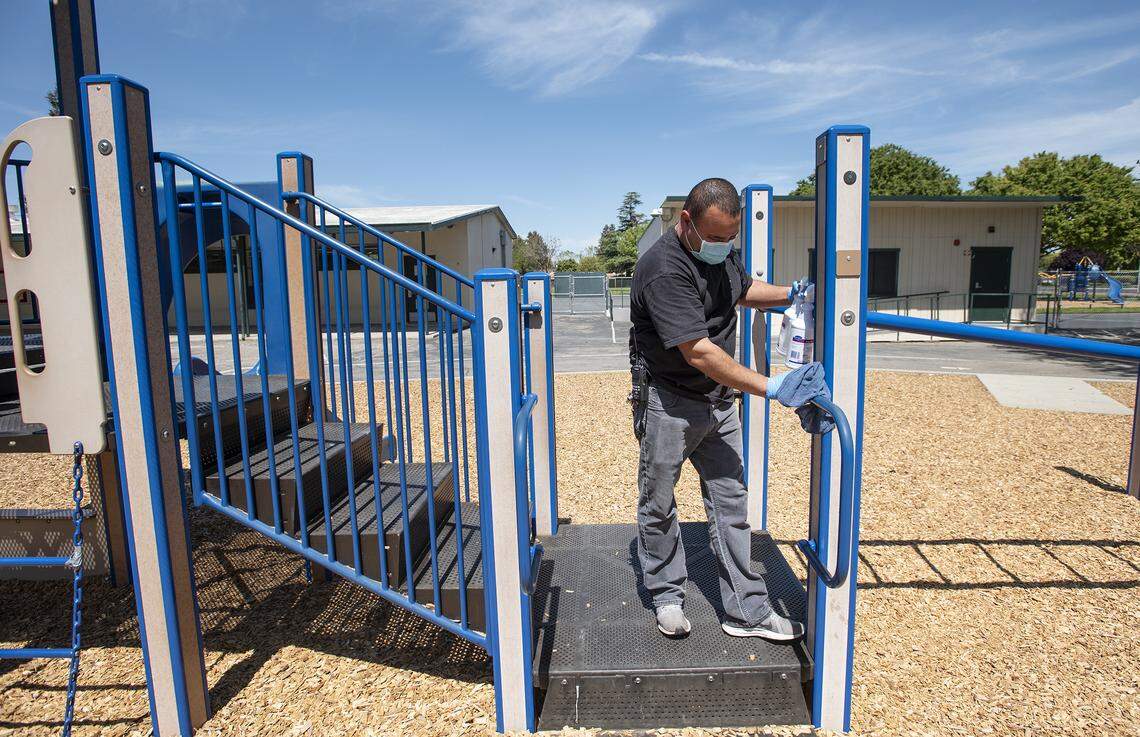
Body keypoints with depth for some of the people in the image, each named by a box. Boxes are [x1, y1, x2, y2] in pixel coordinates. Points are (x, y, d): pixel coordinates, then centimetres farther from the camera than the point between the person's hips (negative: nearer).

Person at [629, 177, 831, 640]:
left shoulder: (721, 250, 3)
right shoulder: (664, 269, -25)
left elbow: (744, 289, 26)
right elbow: (699, 352, -30)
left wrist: (790, 294, 8)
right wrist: (772, 388, -30)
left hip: (718, 398, 7)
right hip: (669, 402, -7)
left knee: (730, 502, 9)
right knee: (658, 505, 9)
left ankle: (747, 610, 20)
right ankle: (667, 597, 29)